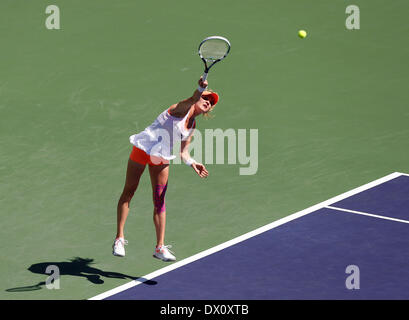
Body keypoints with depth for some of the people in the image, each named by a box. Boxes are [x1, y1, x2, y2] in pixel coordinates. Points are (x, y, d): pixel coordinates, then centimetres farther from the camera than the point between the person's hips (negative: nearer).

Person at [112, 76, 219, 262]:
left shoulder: (192, 126, 9)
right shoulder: (183, 109, -13)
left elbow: (183, 152, 11)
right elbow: (192, 100, -37)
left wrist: (193, 164, -7)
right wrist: (201, 89, -57)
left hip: (161, 159, 7)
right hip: (144, 148, -7)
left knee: (159, 201, 3)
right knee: (128, 192, 3)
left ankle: (159, 247, 4)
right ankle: (119, 238, 11)